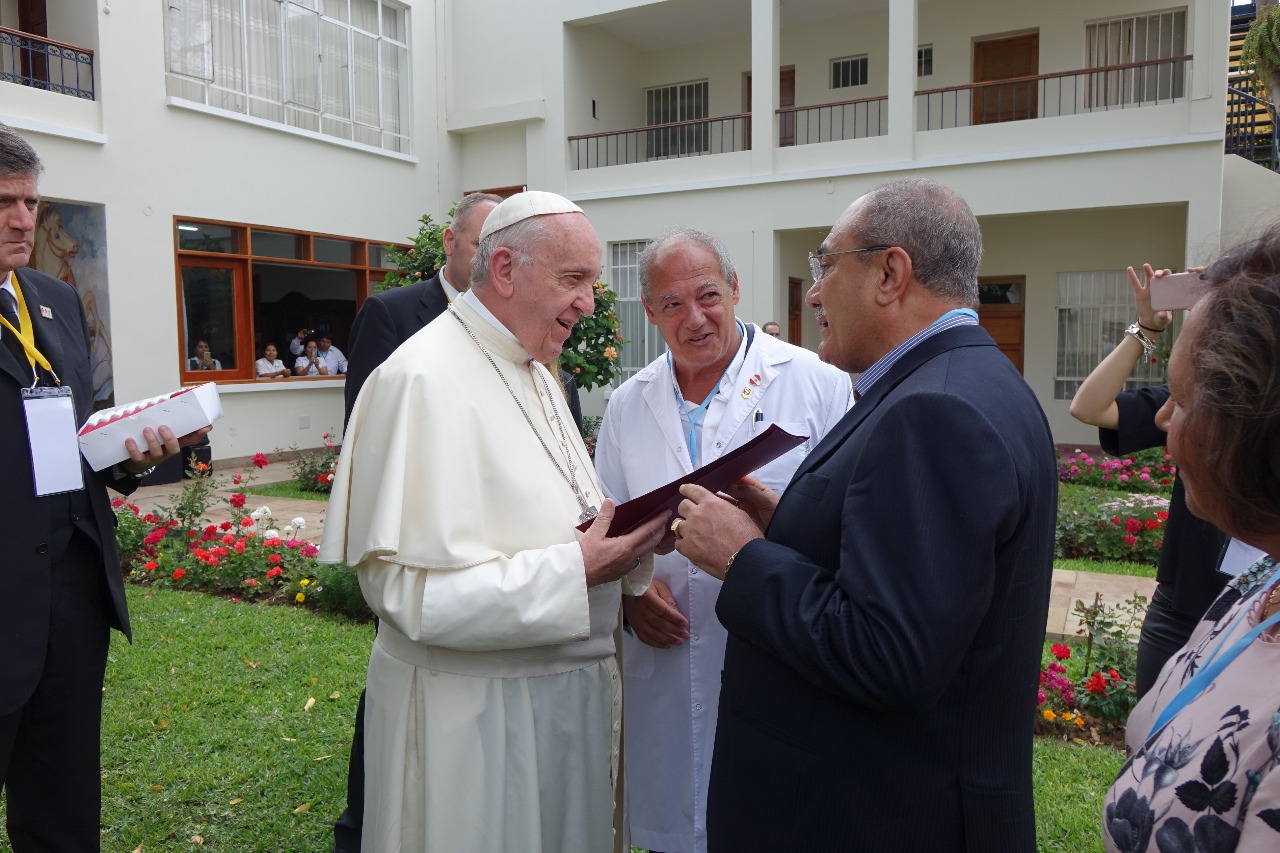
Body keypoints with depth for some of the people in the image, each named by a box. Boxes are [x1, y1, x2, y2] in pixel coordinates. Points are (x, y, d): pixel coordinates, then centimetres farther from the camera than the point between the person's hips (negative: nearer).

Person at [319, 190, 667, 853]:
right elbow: (410, 587, -24)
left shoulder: (536, 371, 10)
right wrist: (576, 572, -25)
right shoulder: (423, 379, -20)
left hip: (563, 691, 9)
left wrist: (627, 537, -4)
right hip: (472, 715, -8)